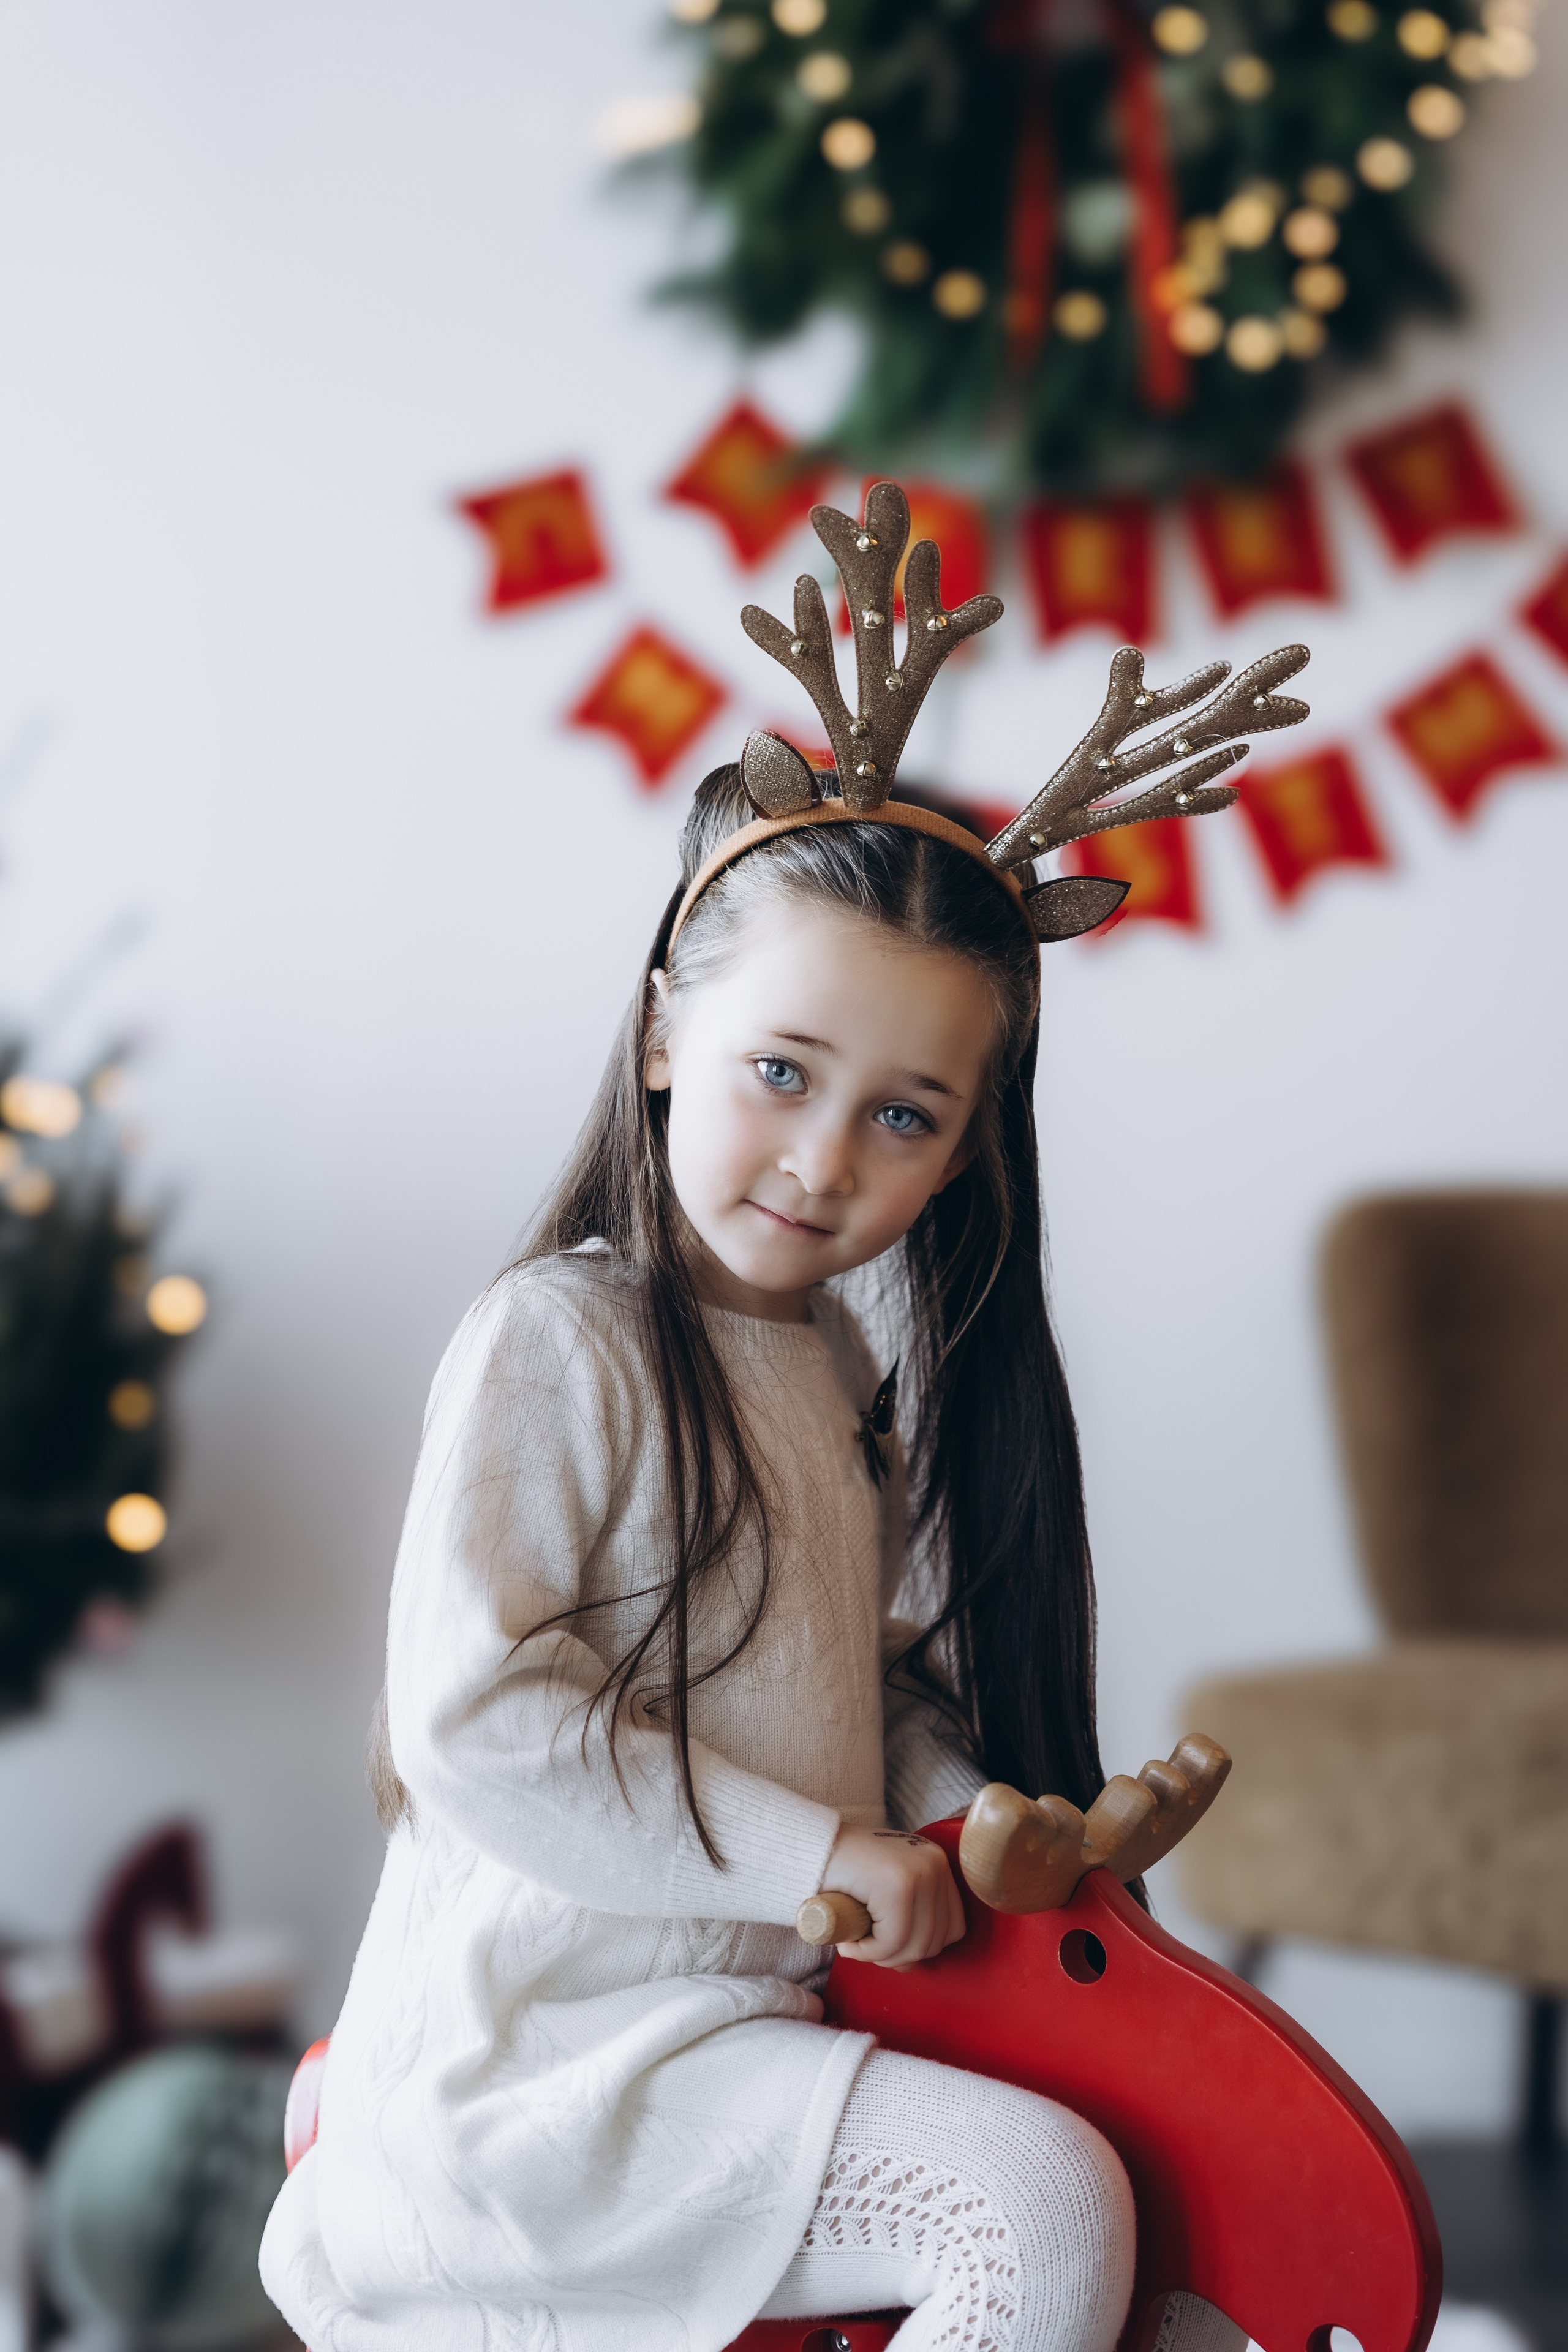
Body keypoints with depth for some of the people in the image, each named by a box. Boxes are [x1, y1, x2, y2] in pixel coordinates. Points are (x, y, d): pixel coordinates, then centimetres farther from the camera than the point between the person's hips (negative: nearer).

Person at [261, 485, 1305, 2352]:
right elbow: (476, 1727, -22)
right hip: (552, 2057, -8)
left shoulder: (845, 1371, 11)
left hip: (768, 2015, 8)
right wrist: (823, 1853, -20)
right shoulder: (556, 1342, -15)